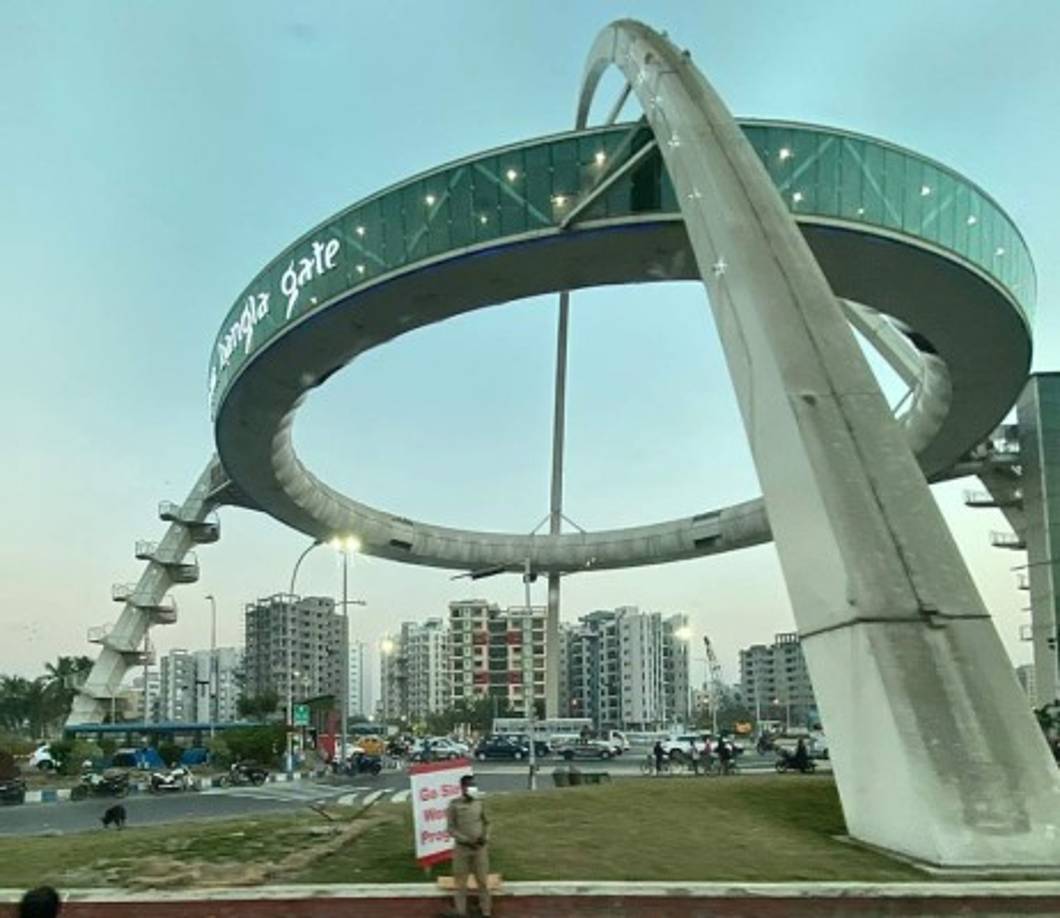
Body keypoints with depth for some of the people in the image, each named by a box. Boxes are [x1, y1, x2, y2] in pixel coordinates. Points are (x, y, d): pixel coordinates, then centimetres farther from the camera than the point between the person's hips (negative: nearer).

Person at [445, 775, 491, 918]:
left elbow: (486, 823, 10)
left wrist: (485, 837, -8)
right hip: (461, 848, -2)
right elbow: (451, 829, -8)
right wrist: (466, 840, -17)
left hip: (480, 847, 2)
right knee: (461, 882, 7)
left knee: (483, 880, 5)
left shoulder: (479, 803, 1)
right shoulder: (454, 805, -9)